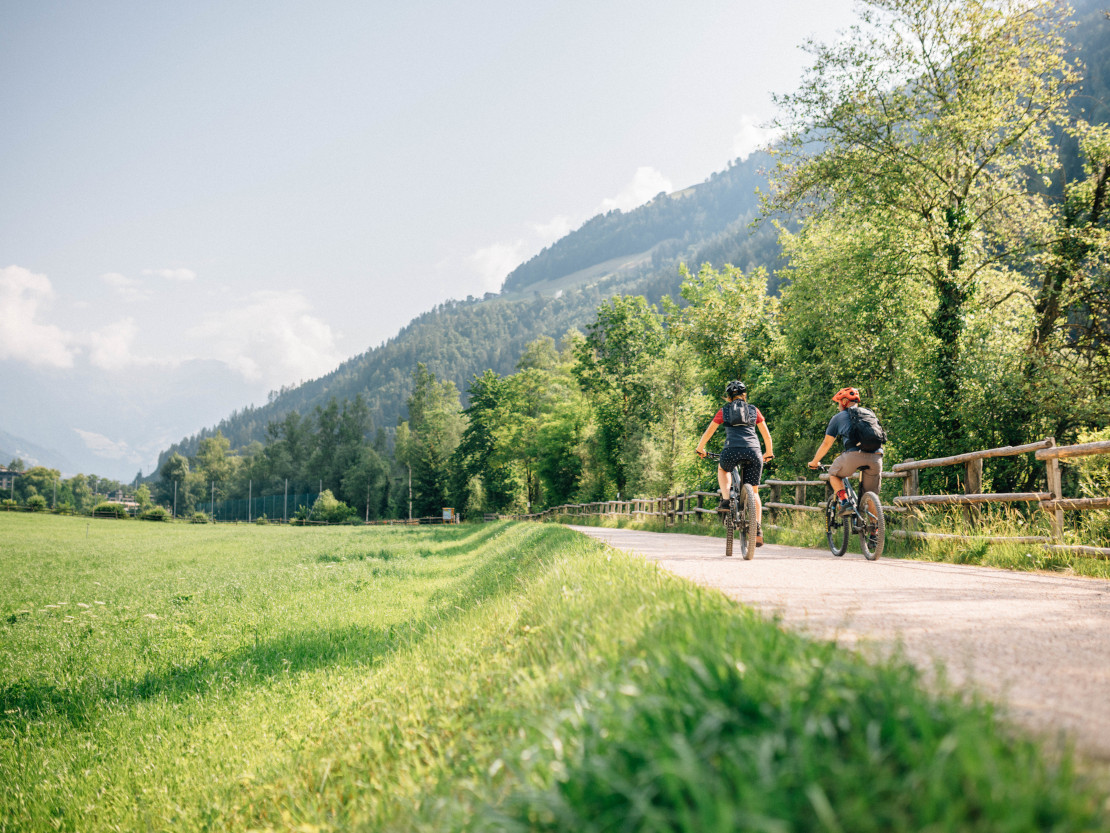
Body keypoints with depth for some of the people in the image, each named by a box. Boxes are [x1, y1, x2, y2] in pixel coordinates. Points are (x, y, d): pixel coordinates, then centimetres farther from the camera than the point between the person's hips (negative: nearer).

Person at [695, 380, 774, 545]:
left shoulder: (724, 411, 18)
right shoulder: (754, 410, 22)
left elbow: (709, 431, 24)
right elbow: (766, 435, 25)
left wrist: (700, 449, 38)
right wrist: (769, 453, 40)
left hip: (732, 450, -1)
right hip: (753, 451, 1)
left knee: (722, 469, 34)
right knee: (753, 491, 13)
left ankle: (725, 499, 11)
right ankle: (758, 530, 1)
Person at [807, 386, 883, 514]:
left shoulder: (839, 417, 20)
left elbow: (826, 444, 24)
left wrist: (814, 462, 39)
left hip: (854, 454, -3)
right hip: (876, 456, 3)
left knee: (834, 474, 23)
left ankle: (845, 503, 3)